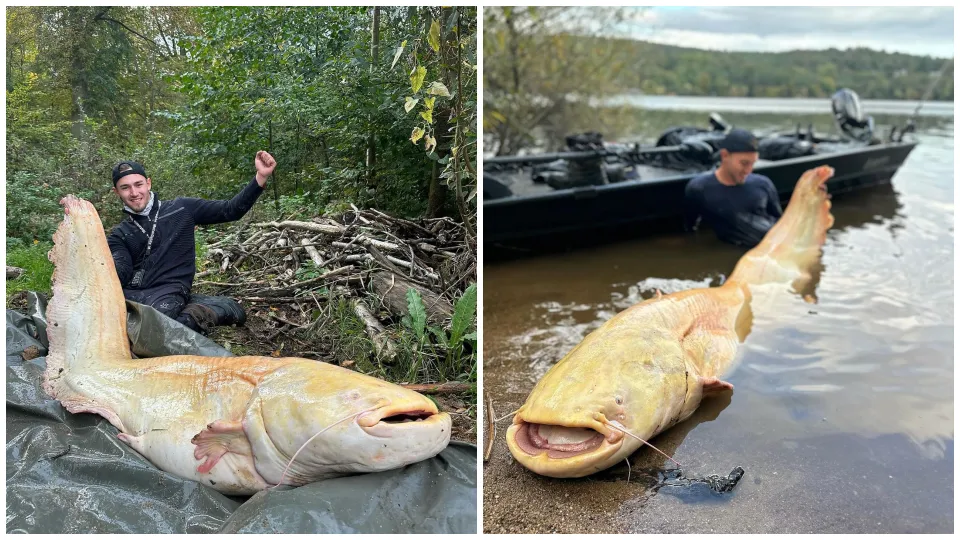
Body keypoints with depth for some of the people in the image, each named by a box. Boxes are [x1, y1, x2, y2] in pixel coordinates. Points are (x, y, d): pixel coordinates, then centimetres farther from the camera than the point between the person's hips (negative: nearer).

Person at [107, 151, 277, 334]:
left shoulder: (181, 209, 12)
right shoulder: (119, 235, 16)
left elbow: (230, 210, 8)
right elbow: (120, 272, 0)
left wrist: (261, 176, -4)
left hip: (168, 290, -4)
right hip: (129, 293, 4)